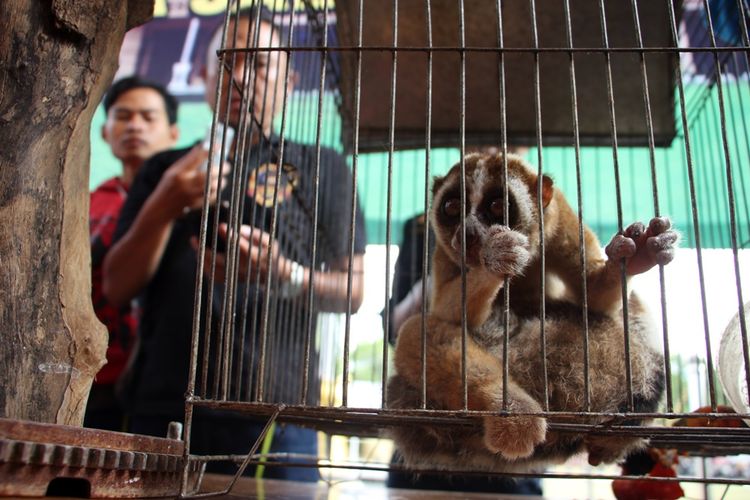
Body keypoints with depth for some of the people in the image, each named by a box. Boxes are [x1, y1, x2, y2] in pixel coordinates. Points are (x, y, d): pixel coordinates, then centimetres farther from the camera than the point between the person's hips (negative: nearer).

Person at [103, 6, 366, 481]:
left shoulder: (323, 168, 8)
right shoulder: (165, 170, 15)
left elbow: (351, 291, 3)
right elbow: (118, 288, 8)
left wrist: (285, 276, -17)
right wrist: (163, 209, -9)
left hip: (273, 411, -2)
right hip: (163, 407, 3)